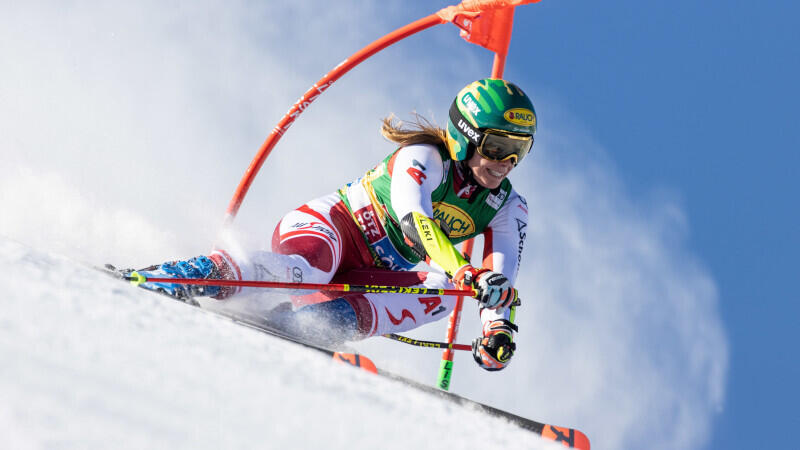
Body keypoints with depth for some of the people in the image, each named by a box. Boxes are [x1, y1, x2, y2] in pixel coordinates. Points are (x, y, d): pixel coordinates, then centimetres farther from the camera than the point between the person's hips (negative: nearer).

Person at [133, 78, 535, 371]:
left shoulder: (509, 208, 2)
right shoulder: (424, 158, -16)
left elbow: (499, 278, -9)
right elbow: (414, 219, -35)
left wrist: (498, 330, -30)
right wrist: (462, 271, -50)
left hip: (371, 277, 6)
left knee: (442, 293, -25)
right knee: (305, 268, -40)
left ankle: (314, 323, -31)